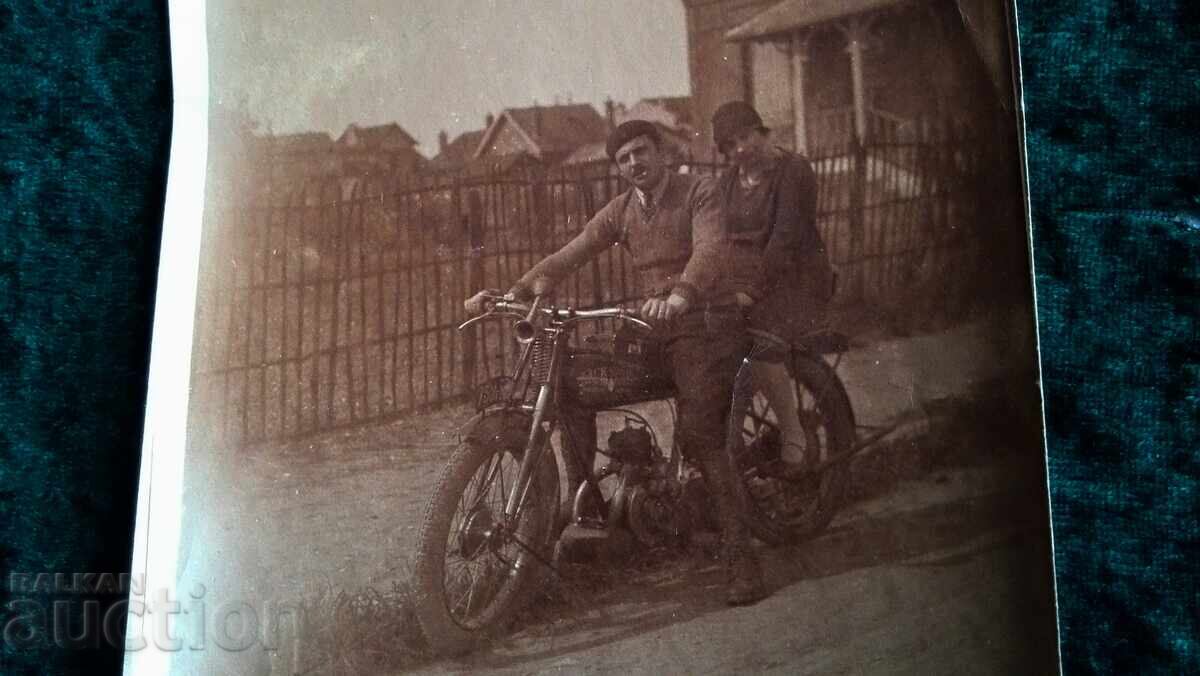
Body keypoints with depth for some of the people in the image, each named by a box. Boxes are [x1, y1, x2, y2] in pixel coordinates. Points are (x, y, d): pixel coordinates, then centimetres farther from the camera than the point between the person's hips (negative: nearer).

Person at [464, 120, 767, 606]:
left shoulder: (698, 193, -4)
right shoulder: (621, 211, 12)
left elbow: (710, 248, -23)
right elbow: (568, 256, 4)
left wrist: (681, 293, -44)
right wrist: (514, 292, -11)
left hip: (706, 324, -6)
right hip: (656, 331, 6)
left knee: (700, 437, -19)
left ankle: (741, 559, -10)